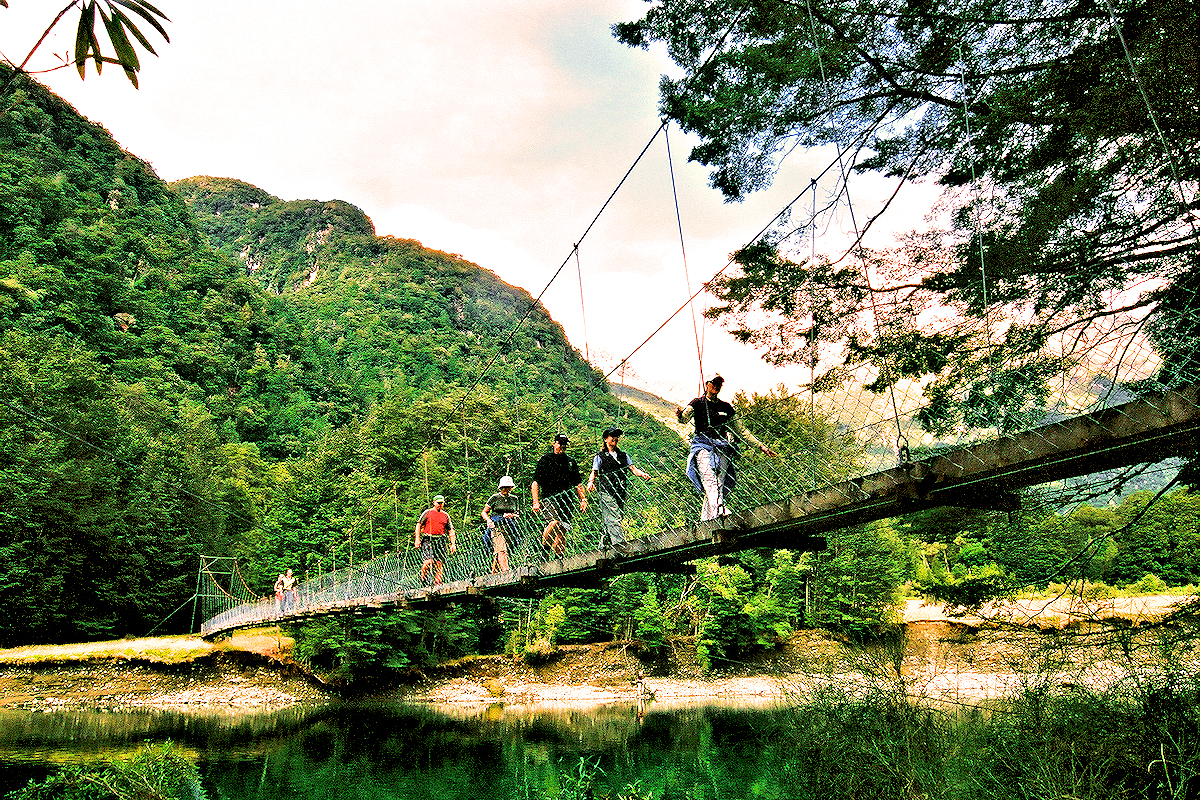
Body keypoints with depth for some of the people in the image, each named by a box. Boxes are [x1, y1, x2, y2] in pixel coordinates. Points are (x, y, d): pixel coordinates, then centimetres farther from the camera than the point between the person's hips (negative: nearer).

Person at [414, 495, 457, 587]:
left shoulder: (446, 515, 16)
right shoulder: (427, 512, 8)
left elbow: (451, 531, 17)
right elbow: (419, 525, 5)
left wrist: (453, 544, 8)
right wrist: (417, 539, -5)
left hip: (440, 541, 3)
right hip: (428, 540, -3)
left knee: (439, 563, -1)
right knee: (428, 561, -15)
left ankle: (437, 582, 5)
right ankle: (423, 577, 8)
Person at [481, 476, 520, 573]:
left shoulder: (514, 499, 15)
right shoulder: (495, 498, 3)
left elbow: (516, 514, 23)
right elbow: (484, 513, 6)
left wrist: (512, 515, 0)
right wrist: (488, 520, -14)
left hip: (509, 528, 4)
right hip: (496, 527, -4)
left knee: (496, 552, 0)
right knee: (501, 550, -21)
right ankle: (505, 571, -32)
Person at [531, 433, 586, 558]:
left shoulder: (571, 461, 17)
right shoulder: (545, 460, 2)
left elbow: (578, 484, 23)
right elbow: (535, 483, -1)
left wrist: (583, 499, 13)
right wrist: (536, 502, -9)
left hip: (567, 500, 5)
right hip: (550, 498, -5)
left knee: (563, 531, 1)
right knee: (555, 522, -27)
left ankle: (559, 557, 9)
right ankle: (544, 547, -9)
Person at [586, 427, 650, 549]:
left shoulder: (623, 455, 19)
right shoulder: (600, 457, 6)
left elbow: (632, 468, 12)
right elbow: (594, 472, 2)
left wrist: (642, 474, -8)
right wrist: (591, 482, -19)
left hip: (621, 492, 5)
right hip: (606, 492, -5)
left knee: (613, 520, 6)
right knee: (613, 518, -15)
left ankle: (603, 546, 15)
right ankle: (619, 542, -24)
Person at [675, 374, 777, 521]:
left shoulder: (726, 407, 21)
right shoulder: (698, 403, 11)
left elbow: (741, 430, 24)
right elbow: (685, 418, -8)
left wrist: (761, 446, 19)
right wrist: (680, 415, -34)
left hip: (722, 448, 3)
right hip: (703, 446, -3)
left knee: (719, 485, -14)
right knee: (709, 479, -27)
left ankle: (704, 522, -14)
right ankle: (719, 510, -47)